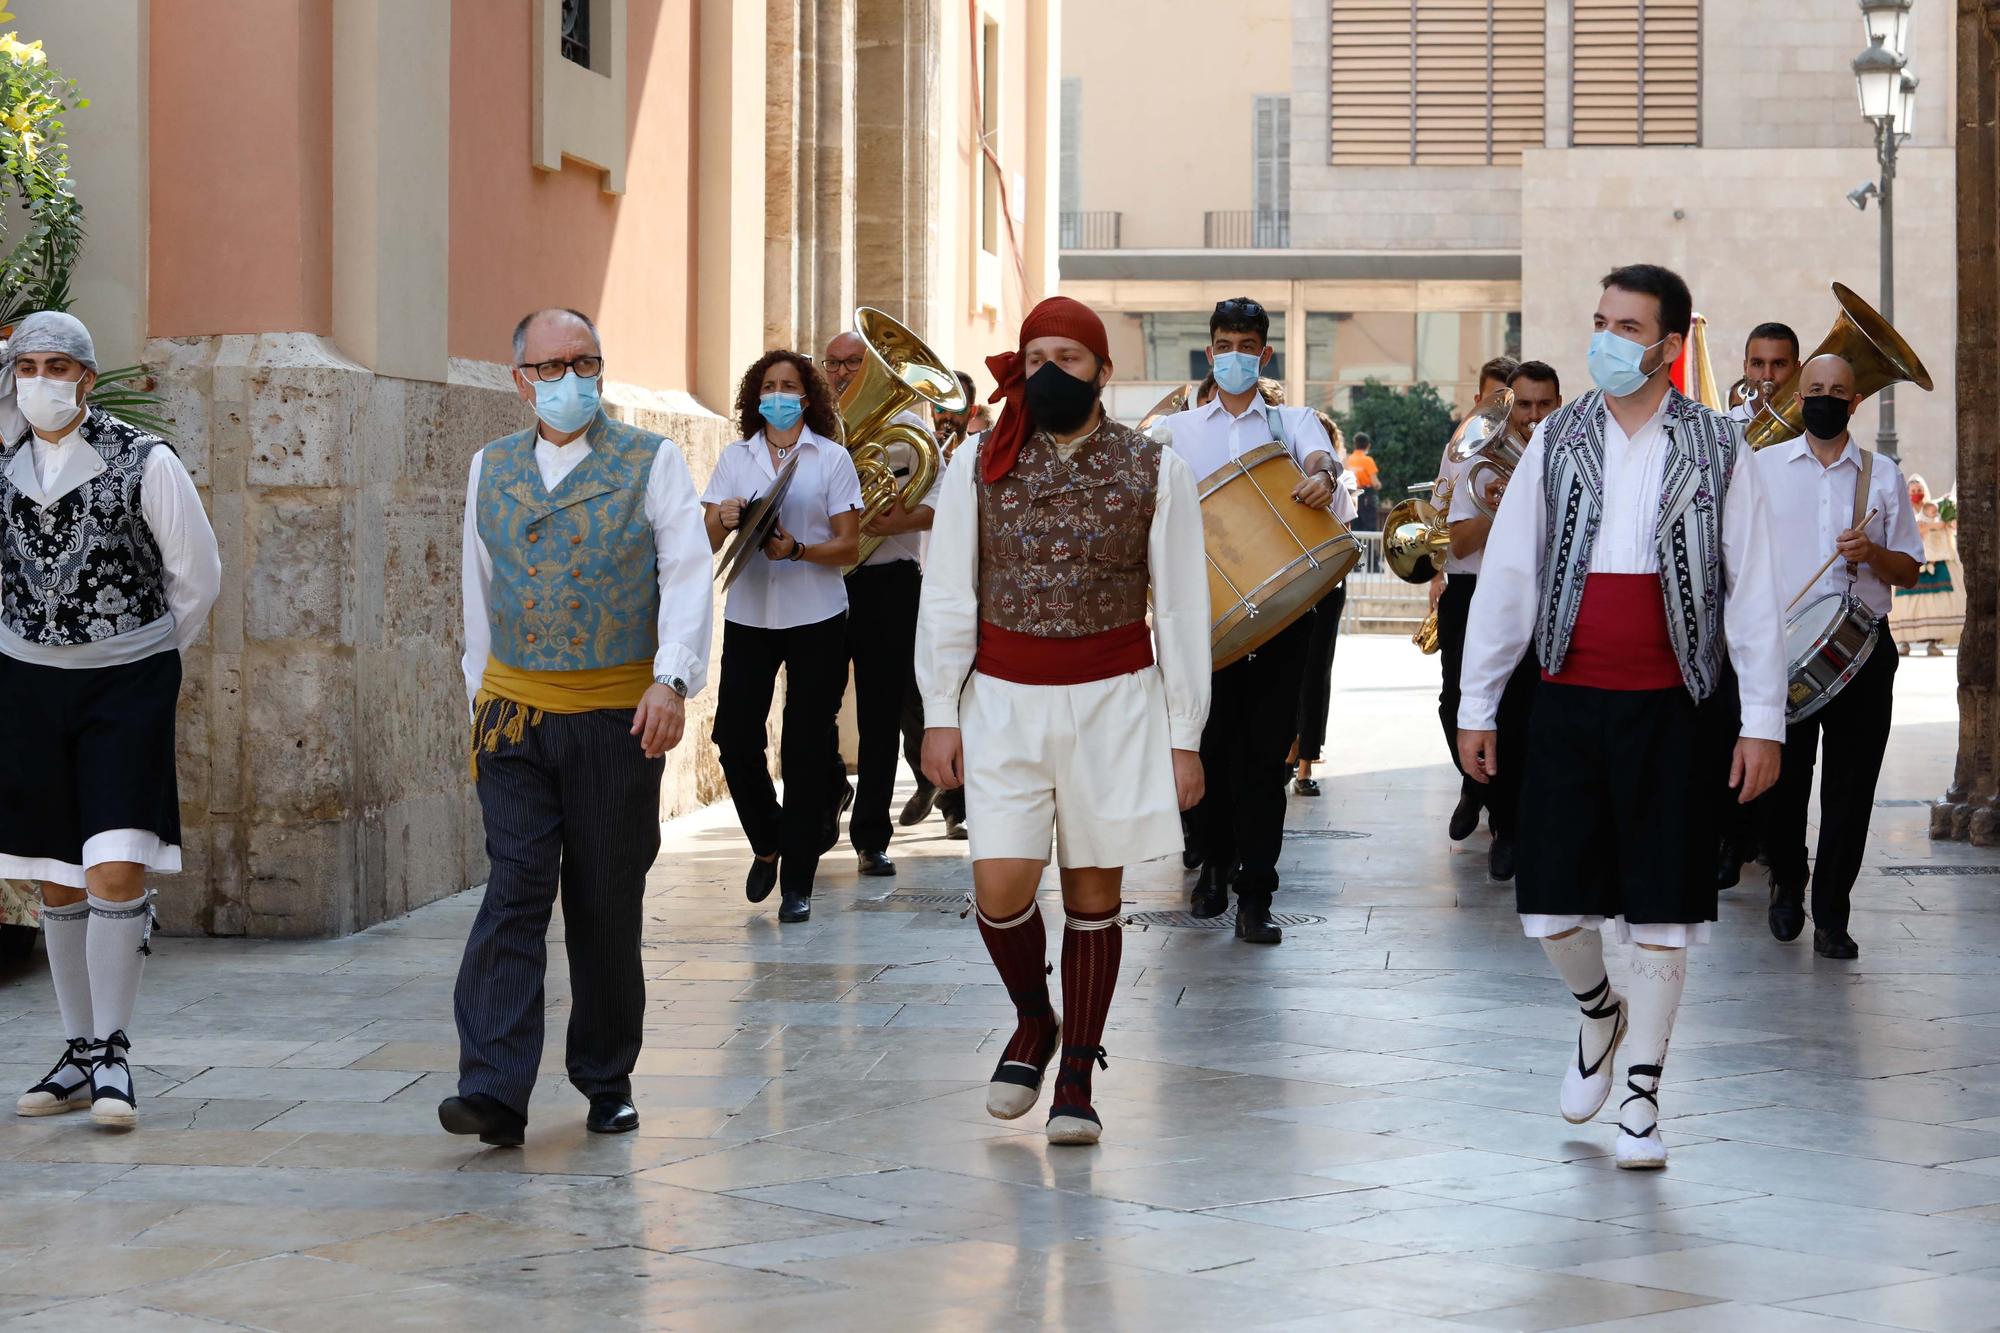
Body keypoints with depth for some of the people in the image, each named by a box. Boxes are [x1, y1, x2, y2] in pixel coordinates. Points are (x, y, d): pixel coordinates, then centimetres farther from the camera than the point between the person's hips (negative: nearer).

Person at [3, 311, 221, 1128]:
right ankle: (78, 1057, 17)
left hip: (127, 687, -4)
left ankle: (113, 1054, -3)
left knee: (116, 870, -14)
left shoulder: (144, 463, -9)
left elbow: (197, 578, 3)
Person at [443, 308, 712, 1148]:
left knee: (607, 905, 5)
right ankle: (495, 1089, -14)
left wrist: (673, 678, -20)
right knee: (514, 892, -9)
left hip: (616, 721, -1)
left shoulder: (651, 463, 2)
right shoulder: (491, 468, 12)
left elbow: (687, 576, -7)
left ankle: (607, 1080, 19)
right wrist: (481, 700, 17)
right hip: (516, 713, 2)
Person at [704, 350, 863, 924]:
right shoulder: (735, 458, 10)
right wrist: (723, 522, -15)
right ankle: (768, 843, 22)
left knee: (806, 749, -1)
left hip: (816, 619, -2)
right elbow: (705, 543, 7)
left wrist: (796, 549, -19)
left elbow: (849, 547, -2)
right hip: (748, 616, 2)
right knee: (735, 737, -4)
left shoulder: (831, 459, 3)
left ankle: (797, 881, 5)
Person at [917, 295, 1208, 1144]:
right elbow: (947, 597, 5)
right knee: (1001, 886, -8)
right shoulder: (979, 466, 2)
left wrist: (1184, 735, -2)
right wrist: (940, 714, -1)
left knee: (1094, 891, 4)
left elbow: (1180, 610, 1)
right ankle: (1033, 1022, 21)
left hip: (1114, 699, -1)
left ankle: (1076, 1078, 15)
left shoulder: (1155, 470, -1)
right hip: (1004, 699, 1)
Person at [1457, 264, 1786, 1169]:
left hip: (1669, 710, -1)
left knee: (1661, 907, 2)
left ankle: (1640, 1098, 13)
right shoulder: (1557, 443, 6)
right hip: (1568, 704, 2)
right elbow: (1505, 577, 7)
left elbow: (1754, 589, 1)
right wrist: (1477, 705, 4)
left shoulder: (1716, 450, 1)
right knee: (1551, 905, 0)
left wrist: (1763, 719, -4)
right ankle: (1600, 1011, 32)